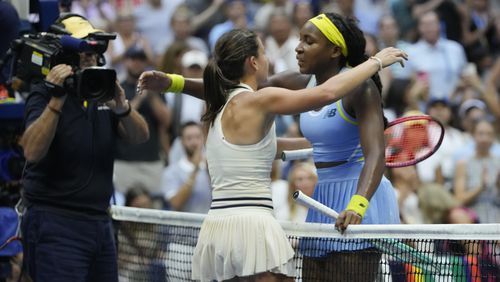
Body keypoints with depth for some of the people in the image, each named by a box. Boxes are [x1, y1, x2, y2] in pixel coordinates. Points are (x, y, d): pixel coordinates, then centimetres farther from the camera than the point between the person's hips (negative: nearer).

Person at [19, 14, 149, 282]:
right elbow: (32, 151, -23)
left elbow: (140, 136, 1)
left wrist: (121, 107, -19)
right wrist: (57, 100, -29)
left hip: (100, 222, 7)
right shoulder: (43, 94, -7)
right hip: (55, 223, -7)